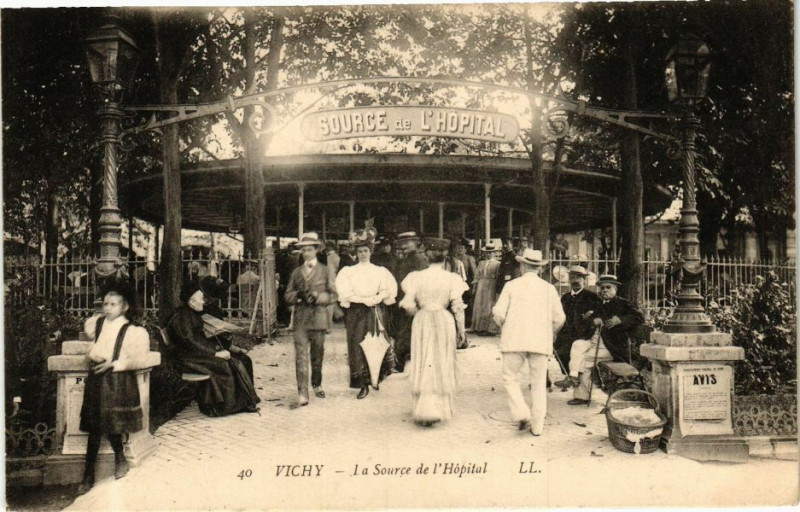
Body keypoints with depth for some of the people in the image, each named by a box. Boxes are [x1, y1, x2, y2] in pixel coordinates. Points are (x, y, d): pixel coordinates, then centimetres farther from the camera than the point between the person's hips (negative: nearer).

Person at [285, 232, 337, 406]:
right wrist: (299, 295, -9)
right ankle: (302, 393, -11)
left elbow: (333, 295, 4)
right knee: (301, 356, -9)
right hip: (300, 319, 1)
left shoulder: (324, 271, 7)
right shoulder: (296, 272, 13)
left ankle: (317, 385, 32)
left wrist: (317, 297, -13)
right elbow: (288, 295, 13)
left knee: (317, 354, 10)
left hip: (318, 318, 0)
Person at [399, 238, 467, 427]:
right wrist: (461, 330, 7)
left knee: (423, 365, 7)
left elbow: (408, 303, -9)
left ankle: (425, 410, -1)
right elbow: (457, 306, -4)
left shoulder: (417, 277, -6)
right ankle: (442, 408, 22)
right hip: (445, 321, 0)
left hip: (422, 321, 0)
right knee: (443, 365, 13)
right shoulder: (452, 279, -6)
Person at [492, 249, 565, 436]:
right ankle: (537, 426, 11)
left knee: (510, 378, 11)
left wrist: (504, 326, 17)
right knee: (539, 384, 10)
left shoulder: (511, 285, 1)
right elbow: (559, 318, 5)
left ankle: (521, 414, -7)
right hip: (541, 342, 2)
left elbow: (498, 313, -4)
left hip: (515, 340, -2)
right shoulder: (549, 288, 5)